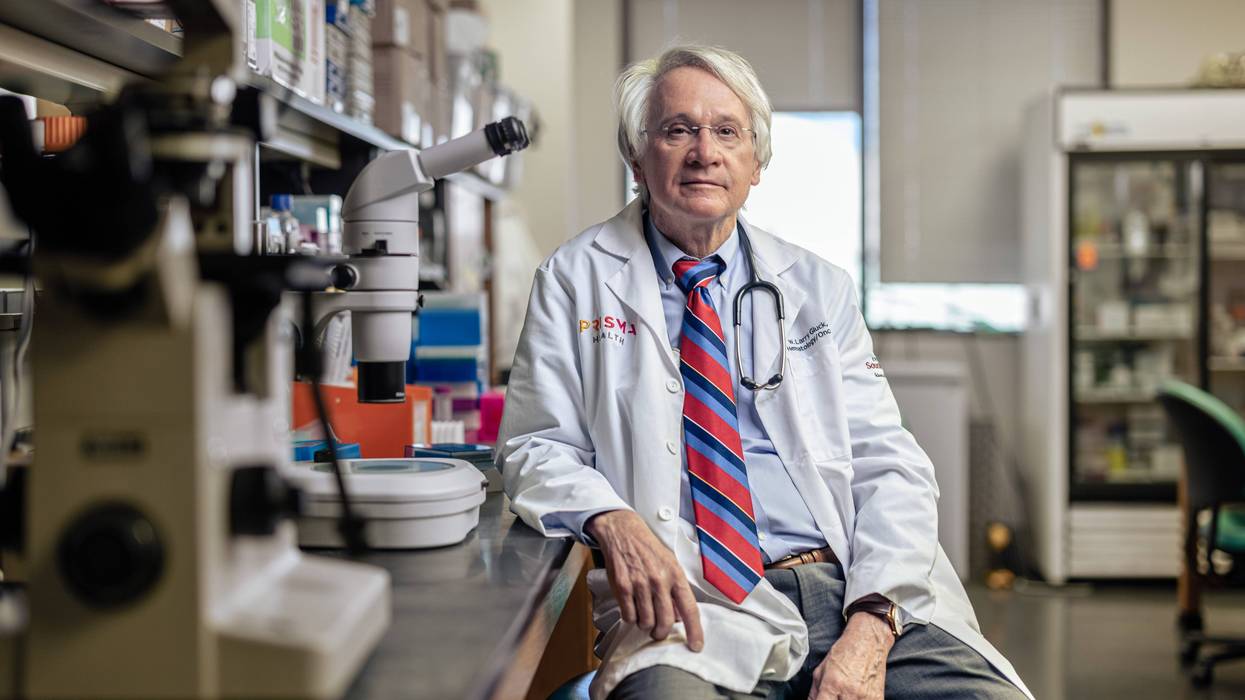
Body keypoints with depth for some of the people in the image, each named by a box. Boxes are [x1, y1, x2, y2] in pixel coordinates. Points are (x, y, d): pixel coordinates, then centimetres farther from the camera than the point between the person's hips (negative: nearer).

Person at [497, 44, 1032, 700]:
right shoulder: (576, 280, 11)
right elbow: (537, 447, 7)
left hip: (857, 591, 3)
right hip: (692, 604, -3)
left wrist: (871, 625, -10)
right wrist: (611, 520, -16)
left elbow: (887, 465, 8)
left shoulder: (818, 287, 16)